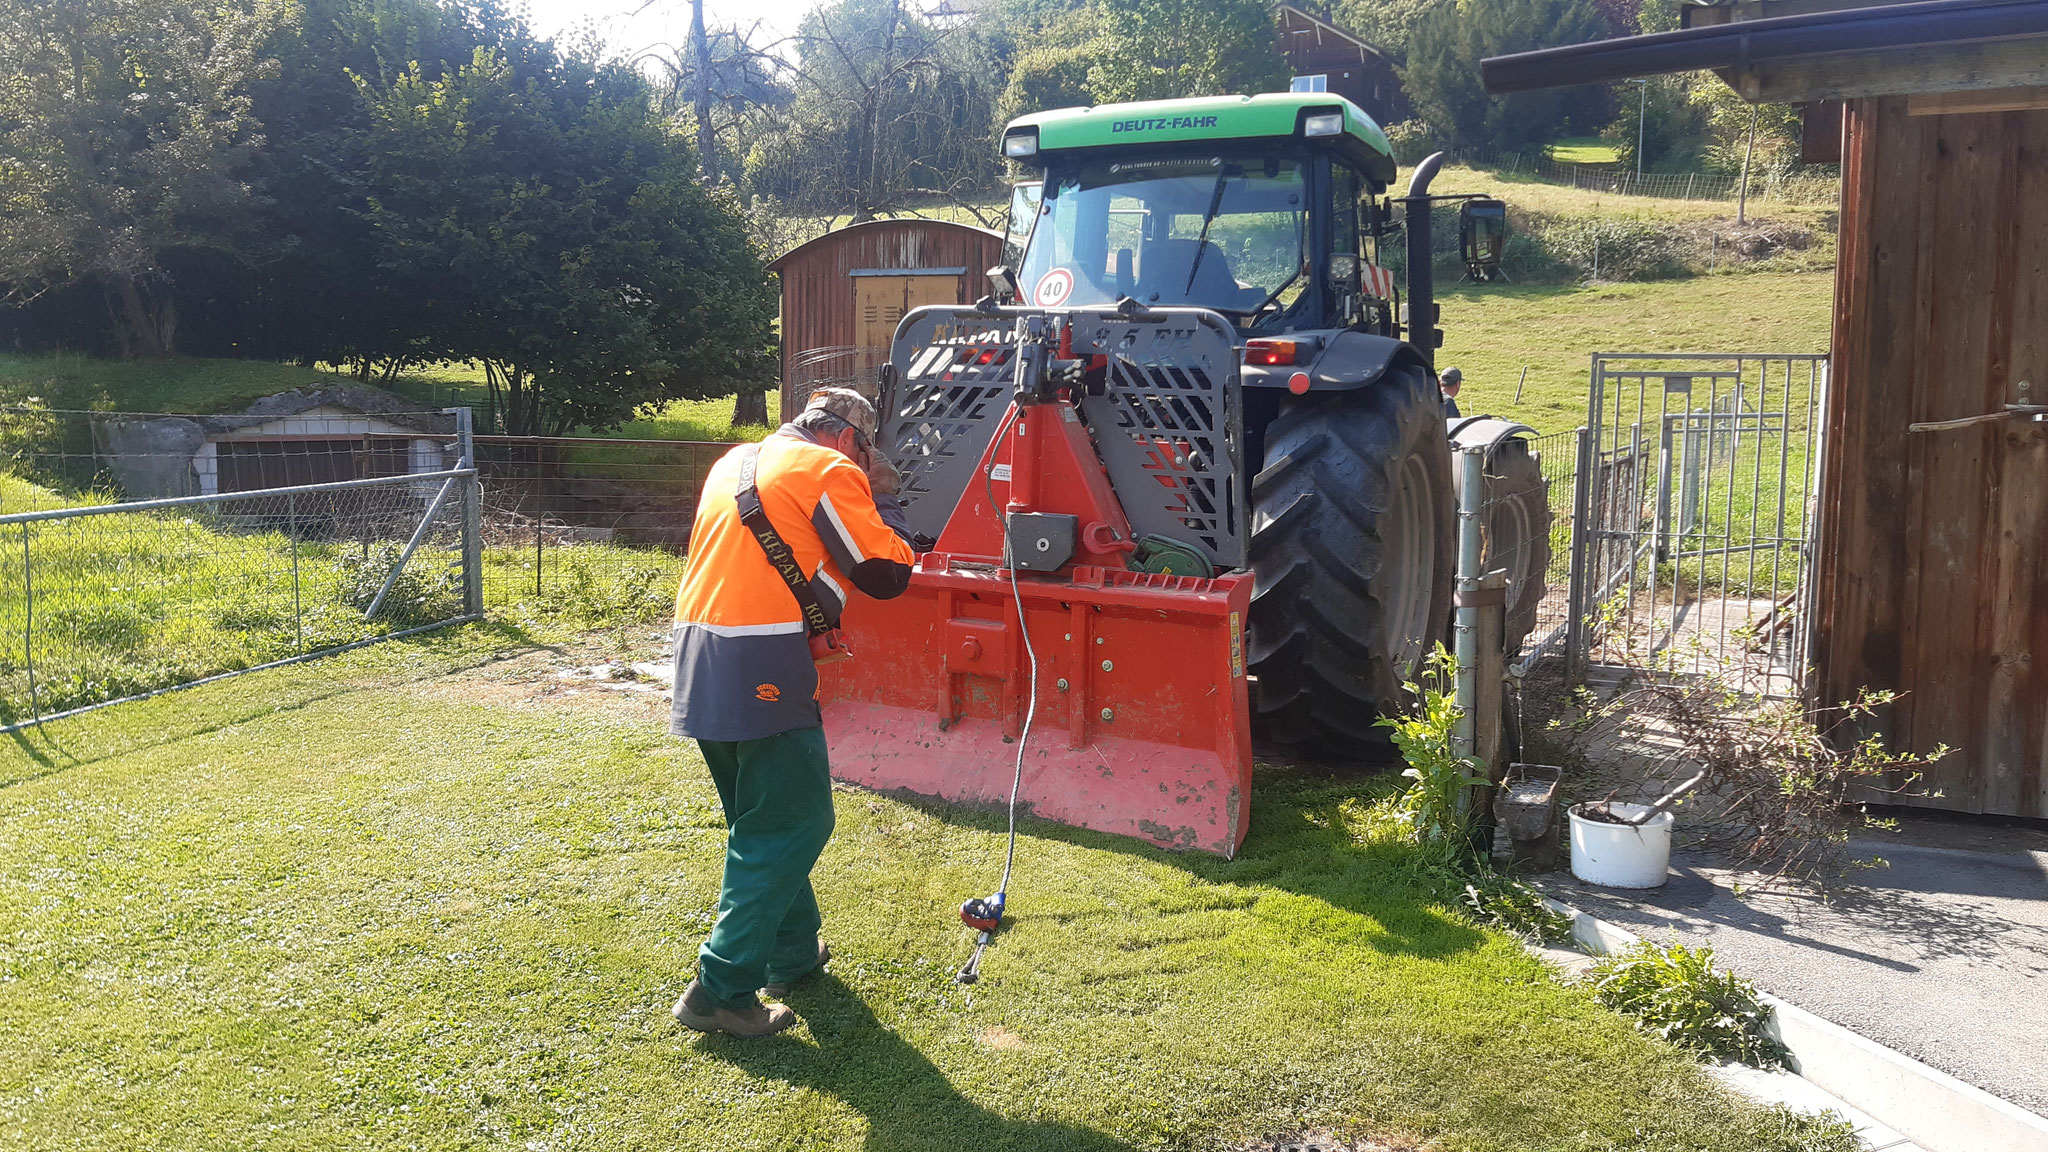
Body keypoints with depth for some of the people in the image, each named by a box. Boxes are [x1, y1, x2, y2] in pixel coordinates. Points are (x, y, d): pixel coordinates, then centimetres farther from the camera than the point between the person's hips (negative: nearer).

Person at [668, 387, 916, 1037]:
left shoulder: (734, 462, 20)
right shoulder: (831, 470, -4)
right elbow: (888, 574, -5)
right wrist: (884, 498, 10)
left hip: (698, 661, 9)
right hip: (761, 667, -9)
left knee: (762, 819, 21)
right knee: (794, 824, -1)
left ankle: (793, 952, 34)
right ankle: (721, 993, -1)